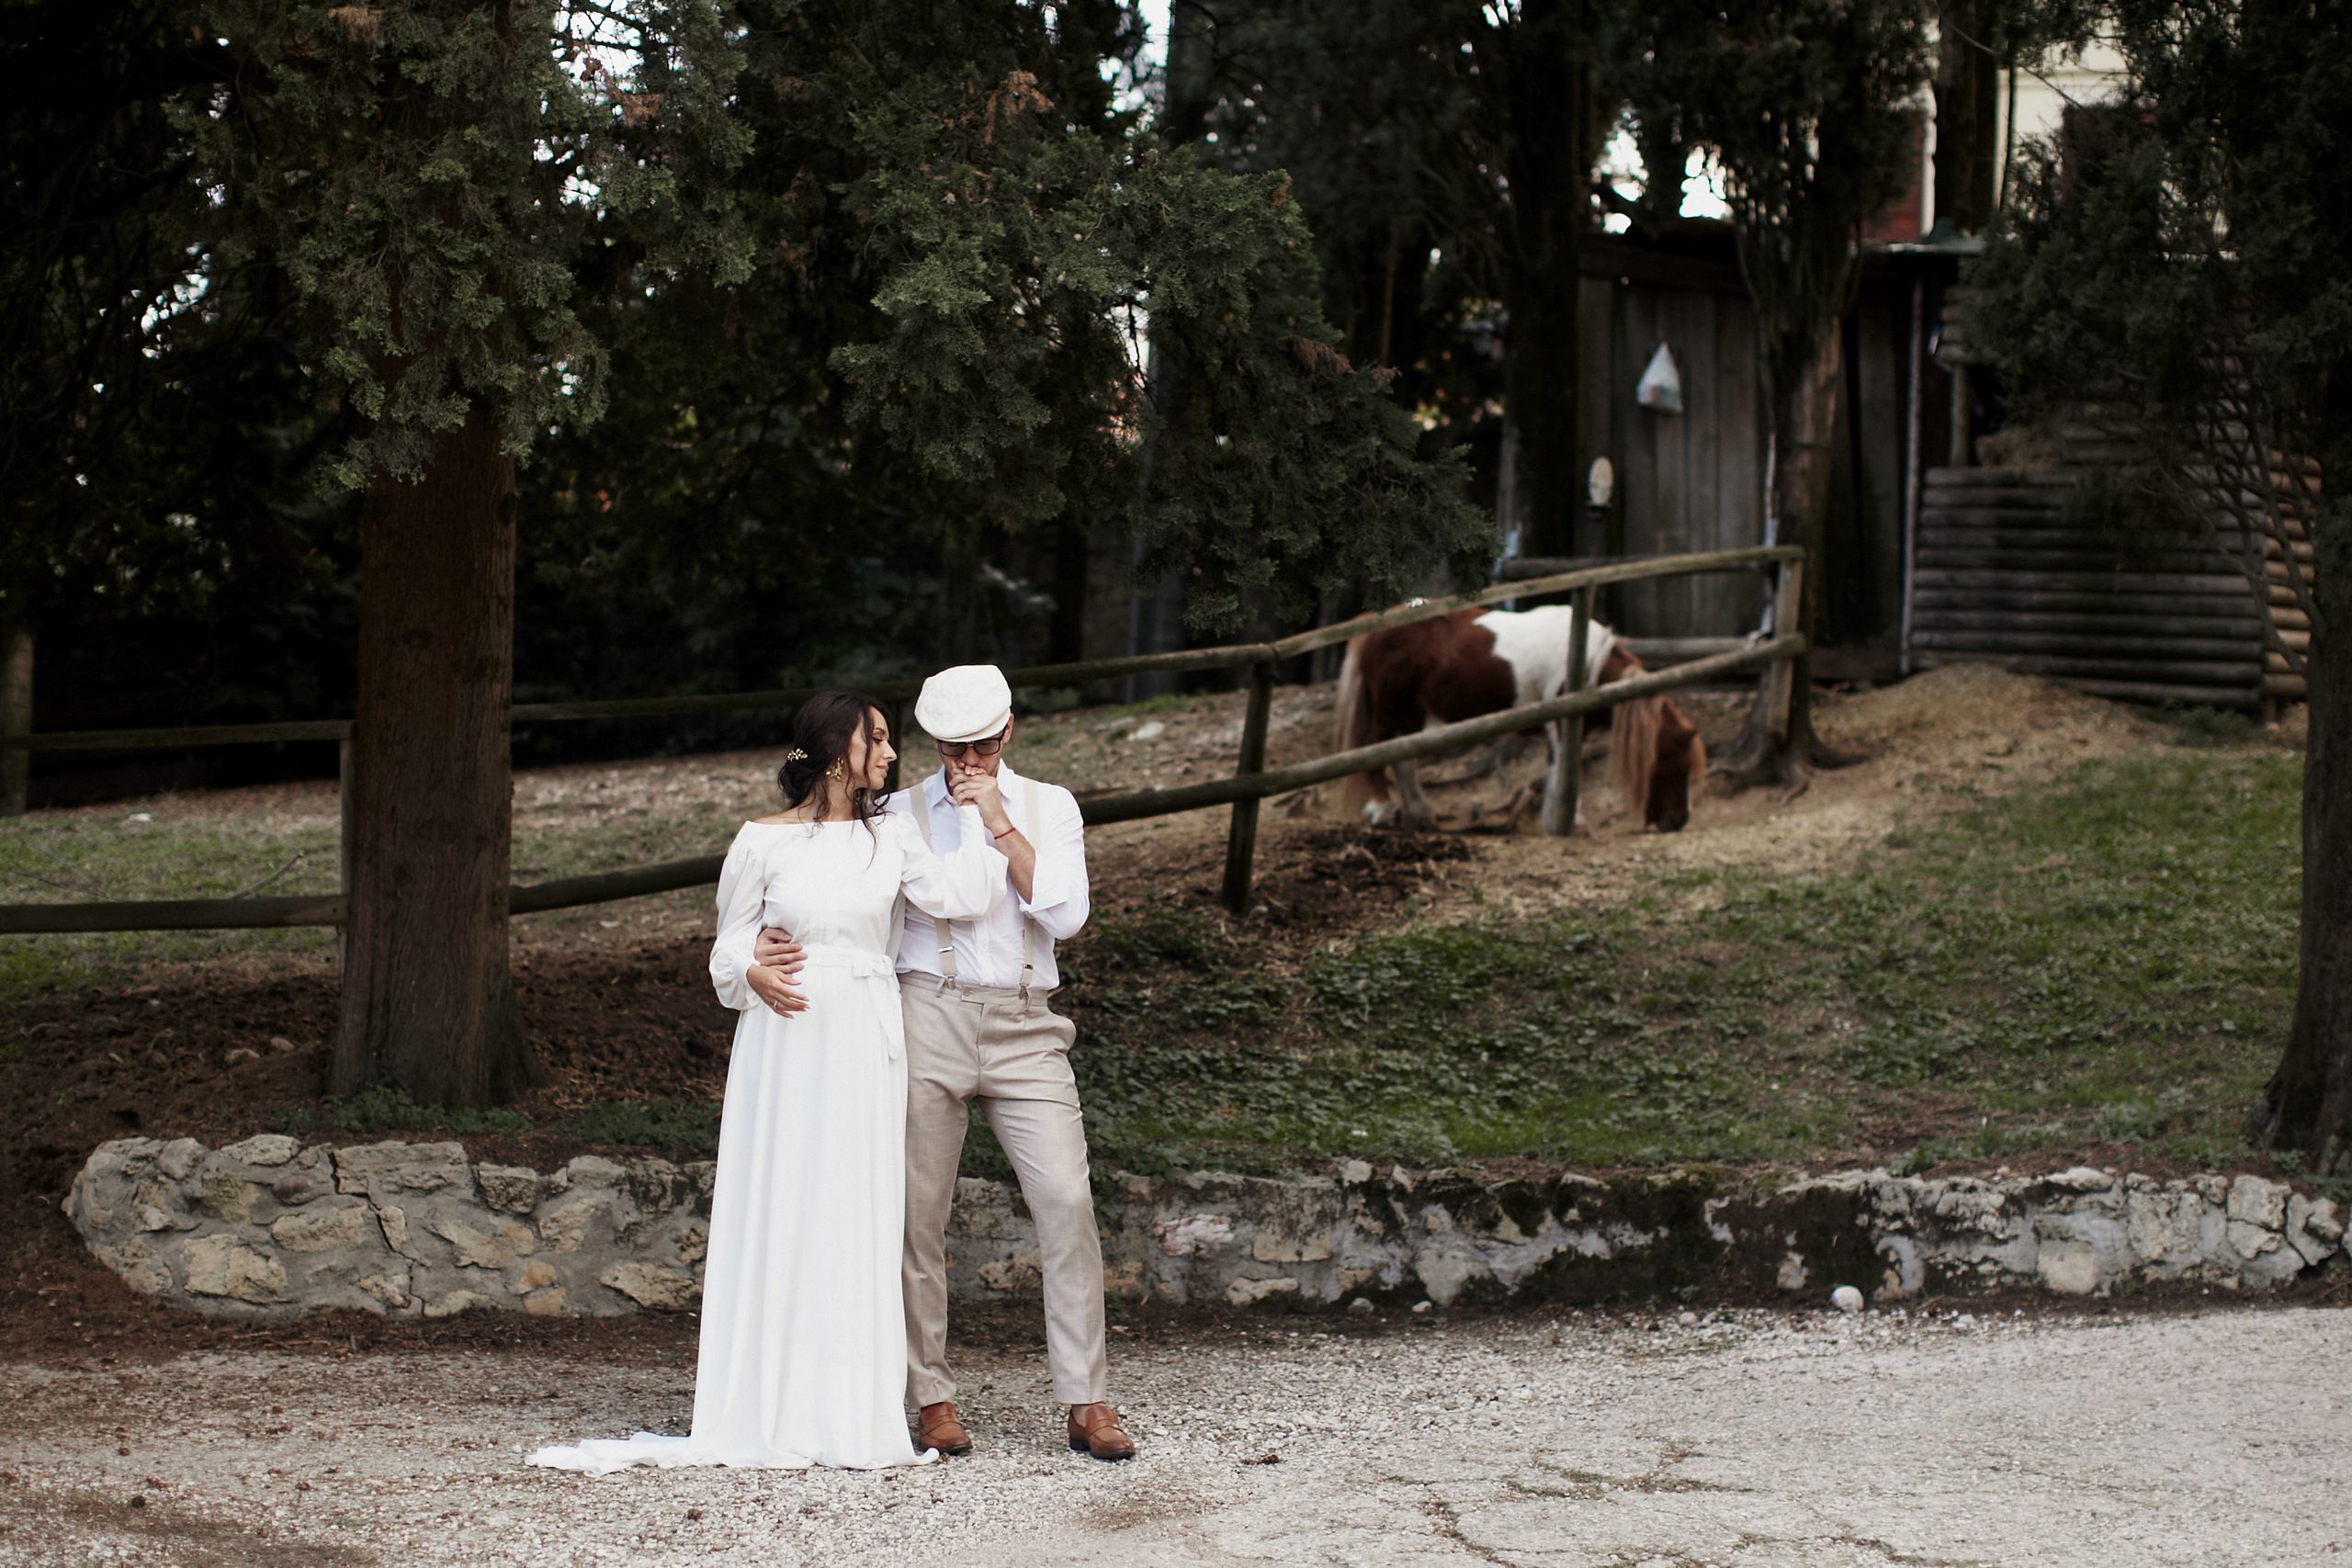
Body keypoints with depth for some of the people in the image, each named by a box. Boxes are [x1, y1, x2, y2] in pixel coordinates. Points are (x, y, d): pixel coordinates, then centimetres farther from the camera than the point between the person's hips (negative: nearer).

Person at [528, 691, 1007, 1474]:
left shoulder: (890, 838, 7)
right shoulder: (762, 842, 1)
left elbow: (963, 895, -6)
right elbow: (728, 945, 6)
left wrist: (972, 818, 3)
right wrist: (753, 974, -14)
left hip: (865, 1048, 2)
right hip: (784, 1042, -2)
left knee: (860, 1224, 1)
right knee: (774, 1215, -3)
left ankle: (852, 1417, 5)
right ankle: (768, 1418, 1)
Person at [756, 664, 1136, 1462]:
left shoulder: (1049, 807, 12)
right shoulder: (901, 814, 10)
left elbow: (1065, 916, -1)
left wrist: (1000, 822, -5)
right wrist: (770, 941, -15)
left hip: (1025, 1028, 0)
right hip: (930, 1015, 0)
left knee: (1067, 1200, -11)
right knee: (918, 1212, -1)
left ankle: (1087, 1404, -8)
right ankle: (933, 1401, 9)